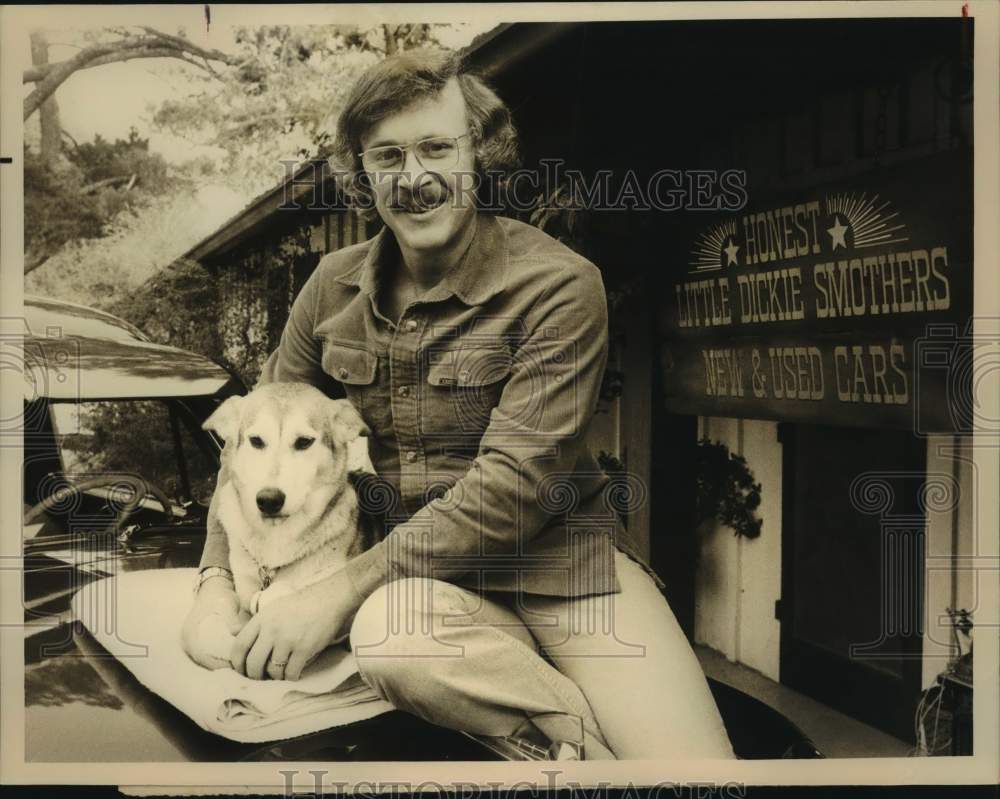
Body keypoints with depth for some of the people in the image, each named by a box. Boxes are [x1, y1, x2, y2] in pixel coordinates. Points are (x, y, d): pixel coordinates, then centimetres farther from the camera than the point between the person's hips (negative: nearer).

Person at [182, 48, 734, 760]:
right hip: (412, 571, 4)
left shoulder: (558, 286, -11)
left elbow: (514, 483, -18)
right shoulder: (334, 288, 5)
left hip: (559, 559, -3)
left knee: (691, 761, -27)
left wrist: (341, 591, -20)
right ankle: (589, 733, -15)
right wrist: (217, 579, -3)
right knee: (387, 632, -35)